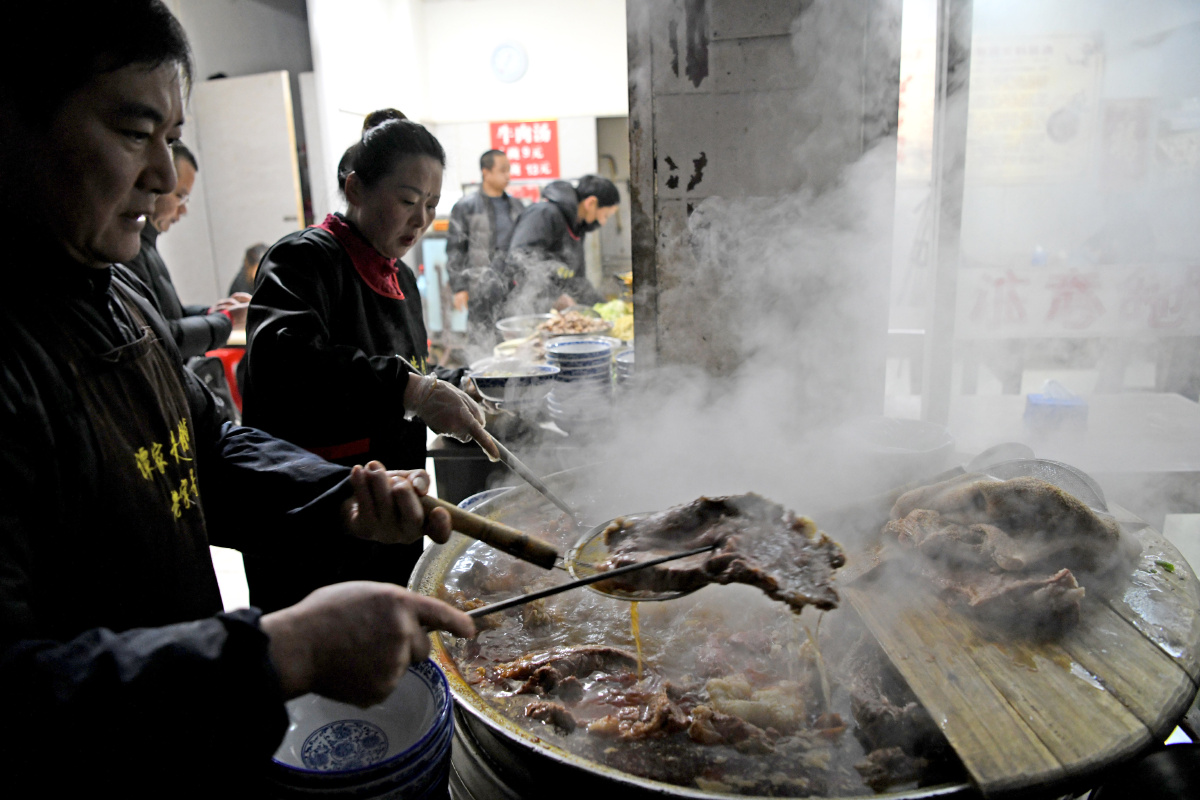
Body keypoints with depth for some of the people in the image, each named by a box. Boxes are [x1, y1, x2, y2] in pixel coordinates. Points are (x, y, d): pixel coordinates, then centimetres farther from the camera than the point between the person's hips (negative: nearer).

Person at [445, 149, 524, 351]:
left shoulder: (516, 206, 15)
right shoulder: (465, 207, 0)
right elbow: (455, 250, -2)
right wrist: (459, 287, -7)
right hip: (482, 294, -5)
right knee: (485, 346, -5)